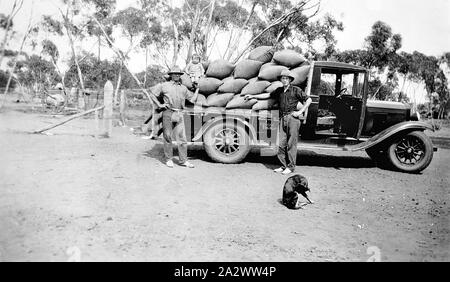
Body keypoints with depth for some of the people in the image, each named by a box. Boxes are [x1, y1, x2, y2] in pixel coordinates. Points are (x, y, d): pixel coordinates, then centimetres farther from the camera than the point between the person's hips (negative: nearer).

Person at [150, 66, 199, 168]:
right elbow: (152, 93, 9)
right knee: (167, 136, 2)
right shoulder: (164, 85, 7)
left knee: (182, 137, -1)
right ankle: (168, 159, 12)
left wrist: (197, 88, 14)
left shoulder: (183, 88, 17)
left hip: (179, 114, 3)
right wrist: (159, 104, 2)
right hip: (168, 113, -2)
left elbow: (192, 98, 19)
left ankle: (183, 160, 5)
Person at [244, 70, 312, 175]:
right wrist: (253, 96, 26)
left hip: (292, 118, -5)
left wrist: (300, 112, -5)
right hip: (283, 118, 5)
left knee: (291, 143, -3)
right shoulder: (279, 91, 16)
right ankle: (283, 165, 11)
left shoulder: (296, 90, 2)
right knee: (282, 144, 2)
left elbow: (308, 100, 2)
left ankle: (291, 167, 3)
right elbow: (268, 95, 27)